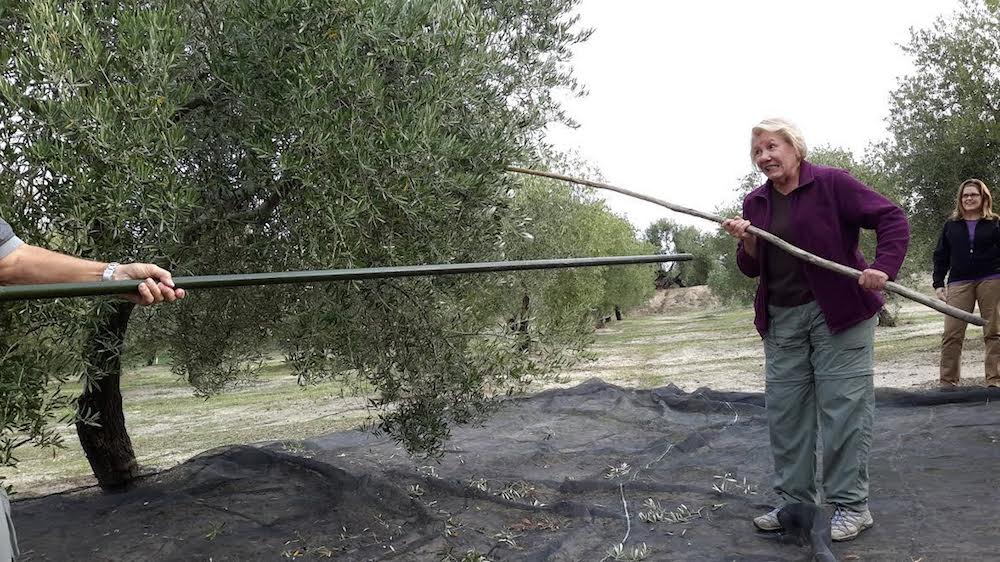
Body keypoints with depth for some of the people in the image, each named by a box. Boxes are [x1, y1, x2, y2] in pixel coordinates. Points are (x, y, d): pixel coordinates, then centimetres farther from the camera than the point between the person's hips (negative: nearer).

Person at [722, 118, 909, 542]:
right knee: (784, 412, 7)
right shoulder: (755, 203, 11)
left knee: (842, 409, -3)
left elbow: (892, 219, -8)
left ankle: (850, 505, 8)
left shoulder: (831, 183, -6)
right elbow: (751, 269, 13)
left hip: (840, 312, -6)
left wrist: (883, 268, -22)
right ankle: (794, 503, 17)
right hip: (781, 319, 6)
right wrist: (747, 242, -8)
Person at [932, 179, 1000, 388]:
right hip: (959, 284, 1)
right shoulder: (951, 225, 12)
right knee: (951, 334, -5)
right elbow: (941, 256, 12)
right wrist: (938, 284, 5)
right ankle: (947, 383, -2)